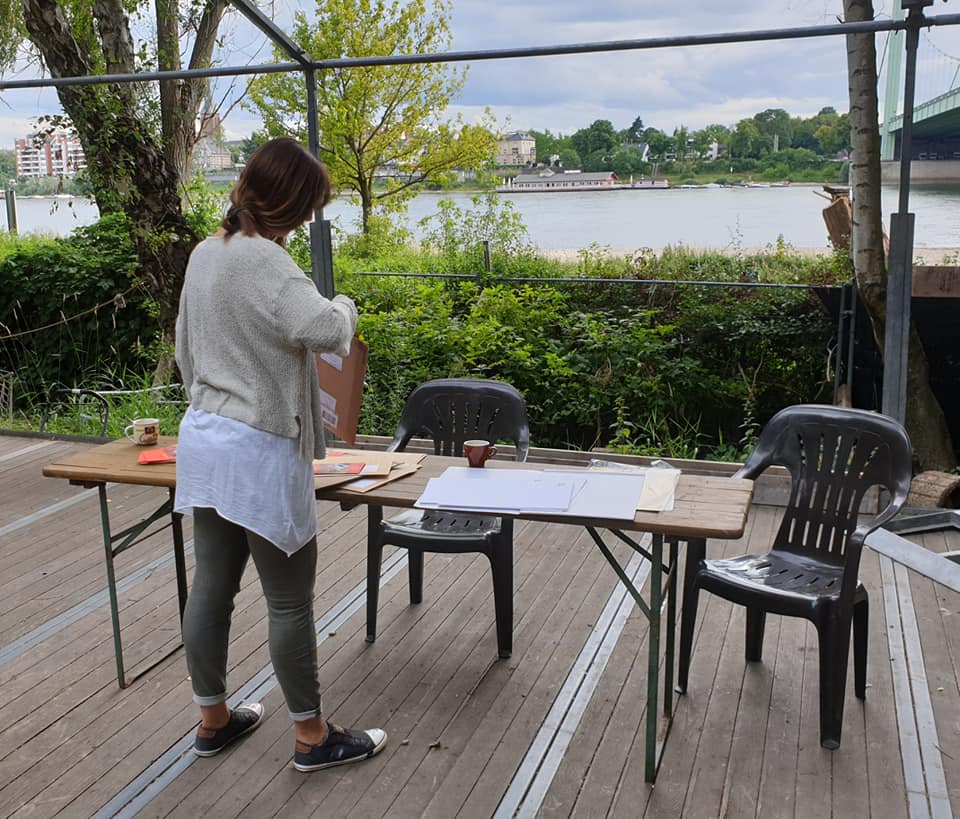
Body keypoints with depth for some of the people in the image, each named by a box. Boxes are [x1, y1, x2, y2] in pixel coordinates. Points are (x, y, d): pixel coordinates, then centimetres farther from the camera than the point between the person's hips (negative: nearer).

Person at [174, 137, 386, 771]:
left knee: (211, 588, 16)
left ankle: (213, 719, 31)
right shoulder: (262, 259, -19)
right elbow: (324, 330, -32)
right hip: (258, 451, -9)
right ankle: (313, 736, 18)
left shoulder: (205, 253, 10)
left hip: (204, 438, 9)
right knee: (290, 599, 4)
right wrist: (343, 304, -9)